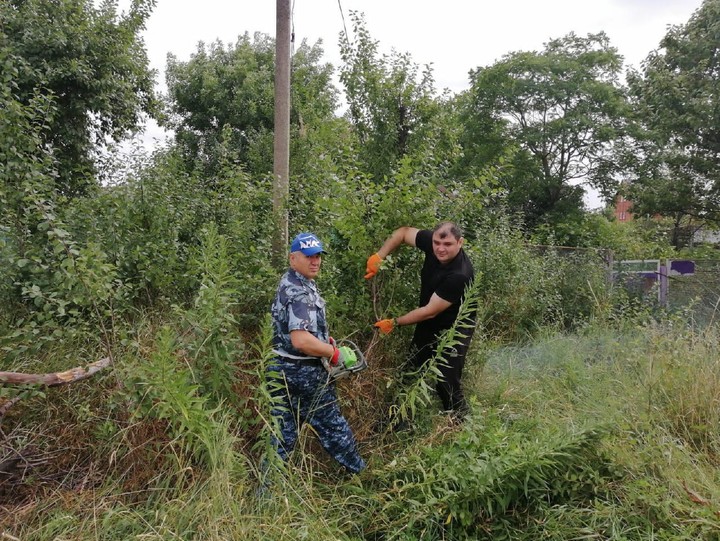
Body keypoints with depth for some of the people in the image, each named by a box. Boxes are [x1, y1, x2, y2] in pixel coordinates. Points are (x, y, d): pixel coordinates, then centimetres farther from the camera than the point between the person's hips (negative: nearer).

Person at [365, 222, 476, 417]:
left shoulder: (460, 275, -35)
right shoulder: (431, 241, -18)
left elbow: (430, 311, -28)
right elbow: (403, 232, 0)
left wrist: (394, 322, -17)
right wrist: (379, 256, -15)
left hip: (453, 329, -7)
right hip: (428, 324, 7)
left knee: (447, 384, -8)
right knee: (411, 372, 15)